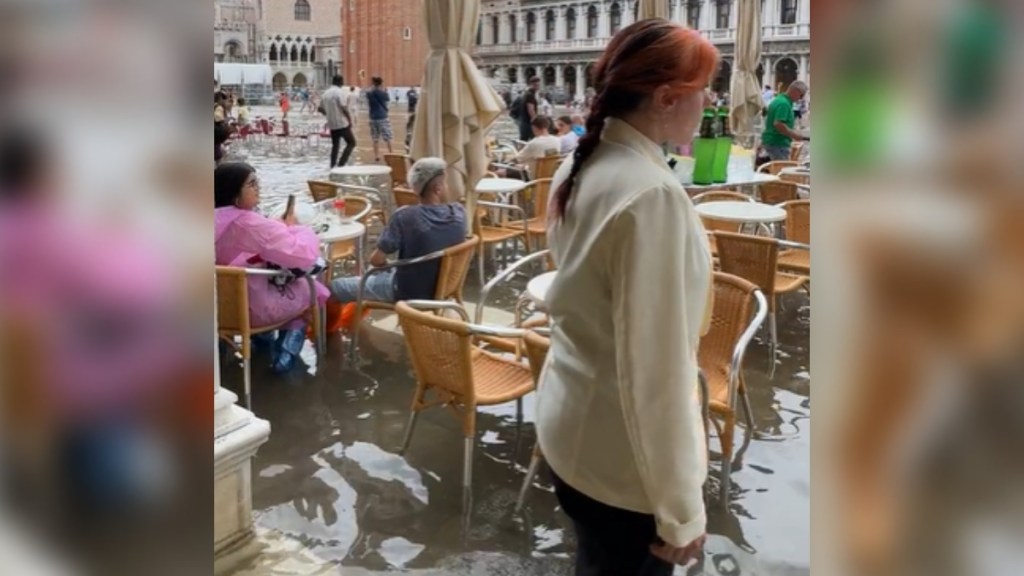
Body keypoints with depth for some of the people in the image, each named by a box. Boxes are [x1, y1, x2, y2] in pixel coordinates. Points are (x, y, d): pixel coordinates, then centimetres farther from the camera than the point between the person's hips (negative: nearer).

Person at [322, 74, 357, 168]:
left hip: (331, 124, 7)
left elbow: (323, 109, 13)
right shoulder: (339, 92, -13)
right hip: (342, 123, -7)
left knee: (335, 145, 15)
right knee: (351, 143, 2)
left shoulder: (326, 93, 9)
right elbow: (344, 109, -16)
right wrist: (350, 120, -6)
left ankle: (333, 166, 12)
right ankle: (341, 164, -9)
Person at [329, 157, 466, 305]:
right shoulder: (459, 213, -12)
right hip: (442, 289, 6)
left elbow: (376, 259, -16)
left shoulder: (405, 216, -26)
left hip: (408, 292, -6)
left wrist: (387, 265, 1)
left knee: (334, 287, 9)